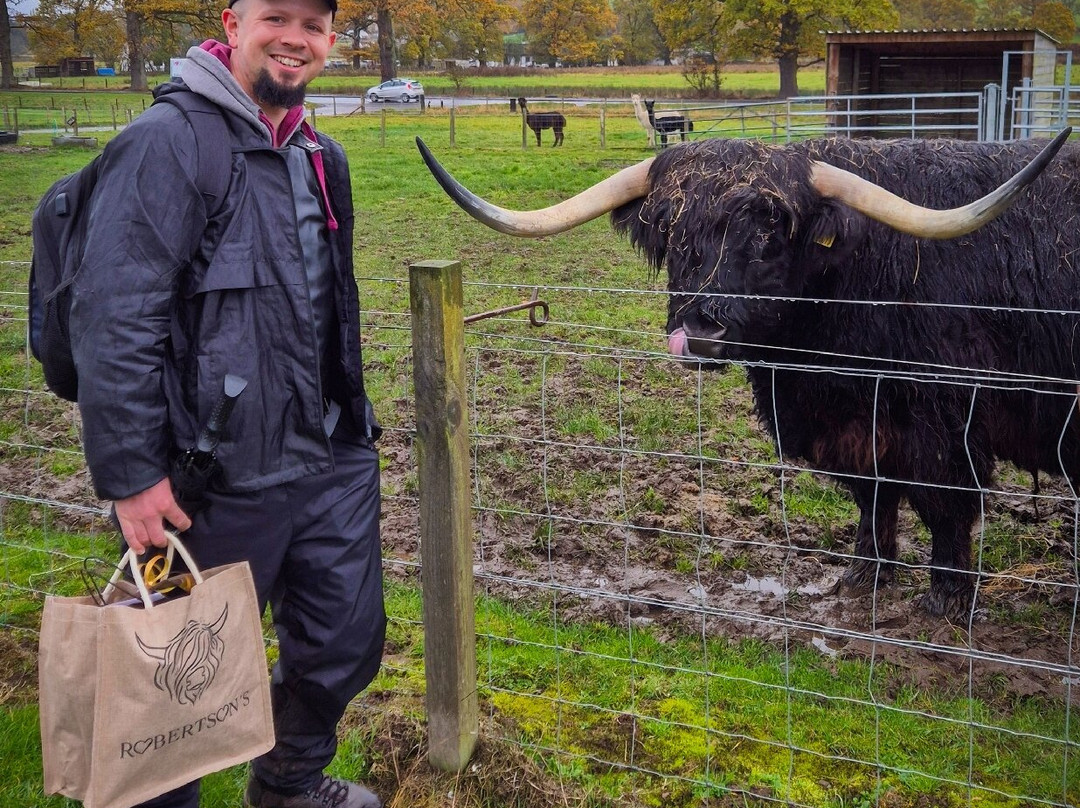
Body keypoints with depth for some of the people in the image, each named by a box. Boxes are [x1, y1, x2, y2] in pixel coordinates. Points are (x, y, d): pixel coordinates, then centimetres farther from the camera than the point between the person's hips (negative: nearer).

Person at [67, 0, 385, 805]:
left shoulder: (320, 158, 12)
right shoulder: (168, 144, -13)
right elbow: (114, 319, -19)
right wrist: (131, 474, -20)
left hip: (334, 464, 8)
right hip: (224, 480, -8)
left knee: (346, 644, 17)